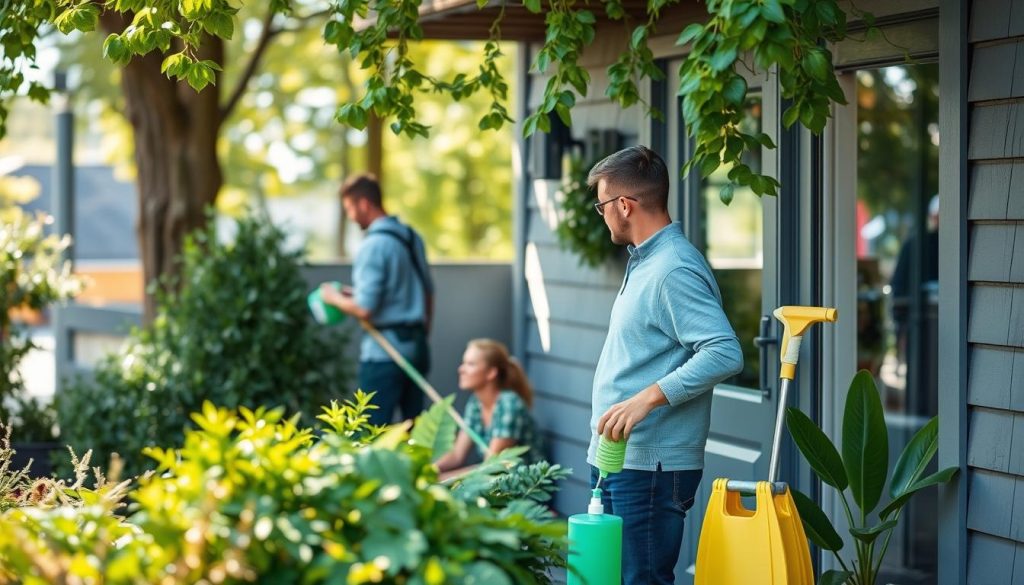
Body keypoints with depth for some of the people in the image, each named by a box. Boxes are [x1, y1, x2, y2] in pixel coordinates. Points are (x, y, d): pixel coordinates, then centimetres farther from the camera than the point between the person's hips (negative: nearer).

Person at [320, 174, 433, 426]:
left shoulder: (373, 246, -15)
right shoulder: (413, 237, 10)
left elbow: (364, 309, -18)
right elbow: (428, 291, 18)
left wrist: (335, 298, 0)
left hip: (383, 351, -8)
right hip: (416, 346, 8)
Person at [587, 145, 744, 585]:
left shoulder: (674, 271, -17)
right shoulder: (644, 263, 17)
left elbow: (724, 353, -27)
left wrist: (647, 398, -31)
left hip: (650, 467, -11)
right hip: (617, 458, 11)